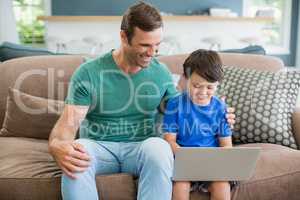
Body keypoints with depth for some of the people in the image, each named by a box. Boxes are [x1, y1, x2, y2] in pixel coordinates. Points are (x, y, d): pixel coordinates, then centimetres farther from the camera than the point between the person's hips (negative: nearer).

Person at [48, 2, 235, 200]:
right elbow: (68, 123, -12)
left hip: (142, 147, 2)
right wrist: (57, 146, -36)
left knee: (159, 147, -34)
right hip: (99, 146, -1)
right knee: (73, 159, -36)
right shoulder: (88, 73, -6)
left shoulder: (161, 72, 5)